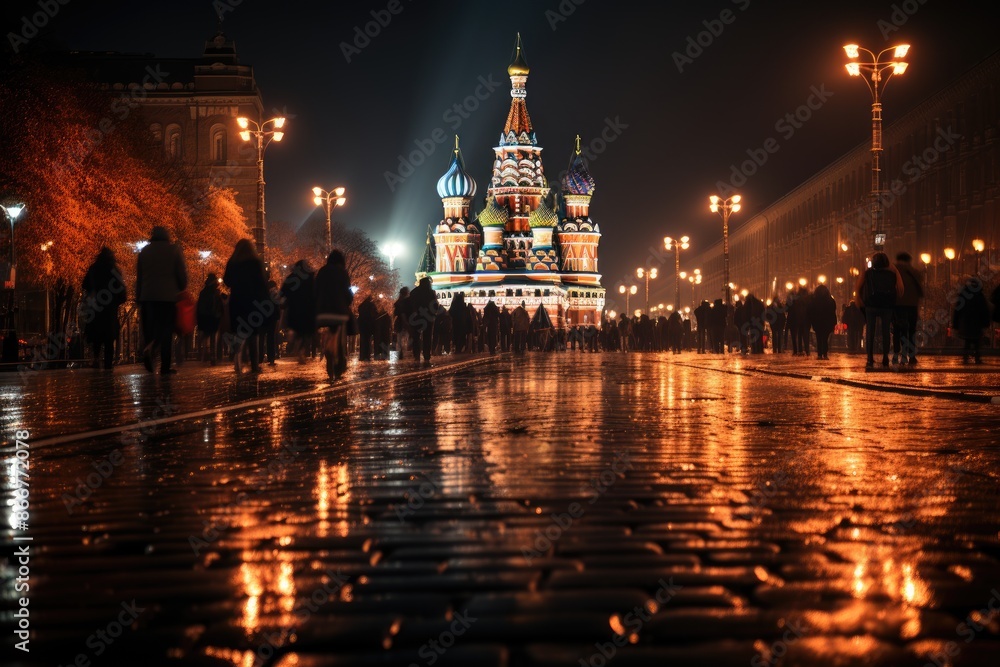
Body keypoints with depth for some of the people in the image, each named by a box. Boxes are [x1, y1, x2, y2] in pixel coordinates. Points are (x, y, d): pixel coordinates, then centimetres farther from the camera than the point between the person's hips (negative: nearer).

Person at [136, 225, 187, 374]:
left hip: (147, 297, 2)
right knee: (166, 331, 0)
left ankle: (149, 348, -20)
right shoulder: (174, 250, 2)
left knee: (149, 329, 9)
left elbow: (139, 277, 11)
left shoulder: (144, 251, 11)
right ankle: (165, 366, -7)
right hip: (168, 297, -2)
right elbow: (182, 274, -2)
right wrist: (182, 290, 16)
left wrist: (139, 299, 14)